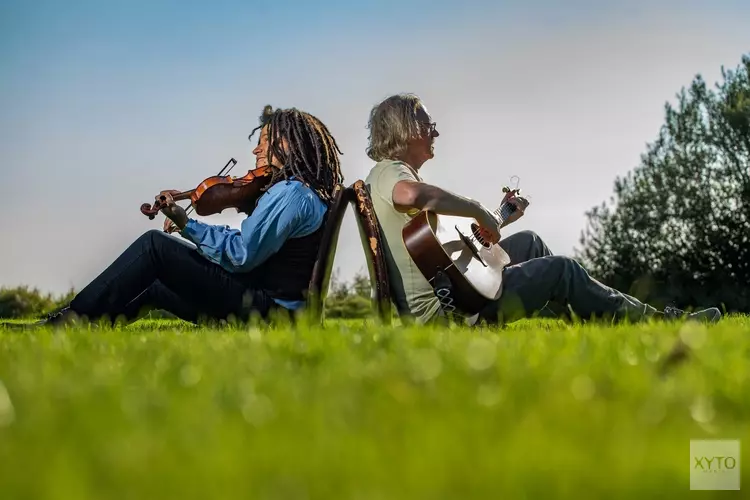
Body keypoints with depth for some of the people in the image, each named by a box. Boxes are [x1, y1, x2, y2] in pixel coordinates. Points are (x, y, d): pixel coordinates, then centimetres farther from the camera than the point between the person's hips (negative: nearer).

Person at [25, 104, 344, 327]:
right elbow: (248, 240, 16)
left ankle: (73, 318, -2)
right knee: (152, 285, 22)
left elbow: (240, 256, -22)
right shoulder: (307, 193, 16)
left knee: (154, 244, -10)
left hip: (265, 310, -10)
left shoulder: (289, 193, -17)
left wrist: (187, 226, -15)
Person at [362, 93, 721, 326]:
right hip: (439, 309, -10)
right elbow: (411, 194, -40)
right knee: (561, 269, -1)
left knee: (527, 242, 20)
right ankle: (654, 320, 12)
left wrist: (496, 221, 19)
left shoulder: (391, 174, 19)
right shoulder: (389, 171, -12)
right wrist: (478, 210, -27)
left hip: (444, 288, 10)